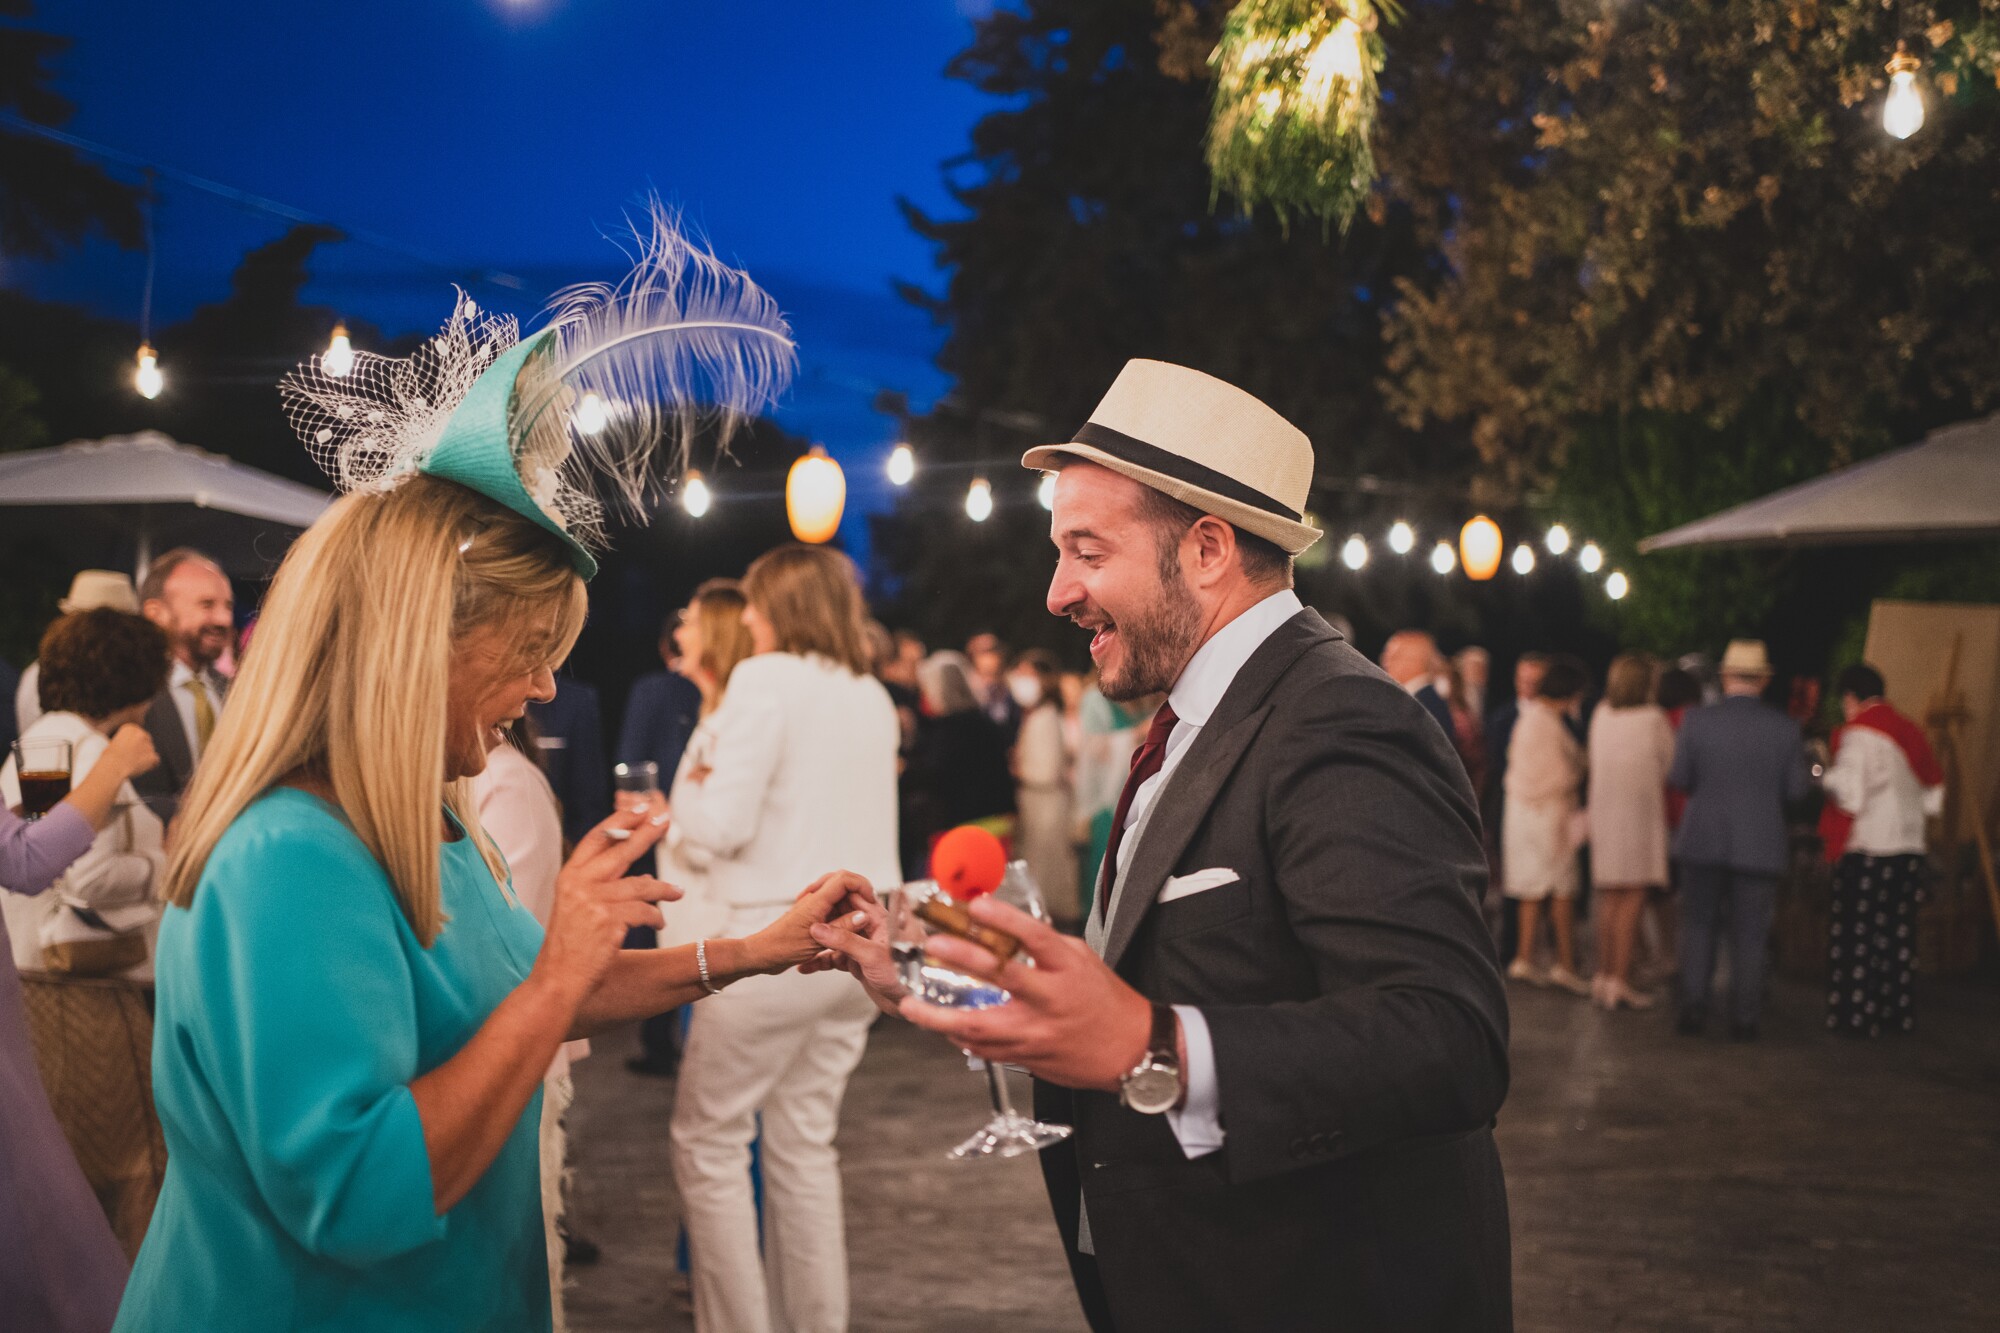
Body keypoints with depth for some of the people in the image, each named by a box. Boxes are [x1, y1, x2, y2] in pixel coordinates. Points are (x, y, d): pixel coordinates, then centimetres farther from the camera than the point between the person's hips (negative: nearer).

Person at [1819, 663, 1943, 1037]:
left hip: (1866, 851, -7)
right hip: (1910, 848, 7)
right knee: (1898, 933, 12)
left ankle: (1857, 1015, 1)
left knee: (1858, 934, 0)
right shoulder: (1912, 733, 10)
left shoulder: (1859, 735, -11)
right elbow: (1934, 799, 12)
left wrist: (1829, 775, 0)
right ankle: (1898, 1012, 16)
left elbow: (1849, 795, -18)